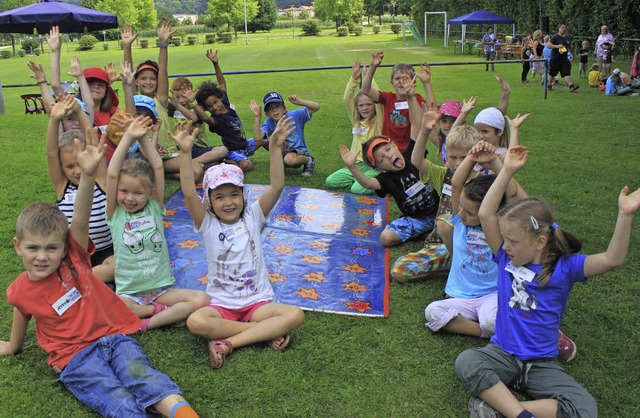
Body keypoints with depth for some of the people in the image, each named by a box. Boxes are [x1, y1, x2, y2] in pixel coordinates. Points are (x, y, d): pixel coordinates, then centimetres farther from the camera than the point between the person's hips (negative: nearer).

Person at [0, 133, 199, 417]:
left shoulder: (73, 258, 0)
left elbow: (80, 220, -18)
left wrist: (88, 175, -34)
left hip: (113, 335, 2)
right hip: (74, 356, -2)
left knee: (141, 375, -28)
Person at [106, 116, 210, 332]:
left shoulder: (155, 208, 3)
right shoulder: (116, 213, -2)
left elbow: (158, 166, -6)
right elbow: (111, 174, -15)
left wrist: (142, 138, -9)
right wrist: (128, 138, -16)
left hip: (163, 288, 2)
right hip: (129, 293, -2)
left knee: (202, 299, -23)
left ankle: (147, 324, -20)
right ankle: (165, 311, -14)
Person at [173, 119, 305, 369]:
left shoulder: (252, 217, 2)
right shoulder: (207, 224, 0)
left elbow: (277, 187, -11)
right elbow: (189, 194, -17)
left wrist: (275, 147, -23)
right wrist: (186, 153, -28)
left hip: (257, 302, 1)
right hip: (220, 304, 0)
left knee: (295, 315, -26)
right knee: (195, 322, -33)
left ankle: (227, 343, -23)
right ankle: (266, 331, -20)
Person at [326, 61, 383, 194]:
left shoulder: (379, 120, -1)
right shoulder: (356, 121, 12)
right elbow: (347, 99, 2)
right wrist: (354, 78, -8)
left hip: (375, 167, -6)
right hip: (356, 165, 6)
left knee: (357, 189, -28)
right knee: (330, 181, -11)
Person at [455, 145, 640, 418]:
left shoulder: (564, 267, -6)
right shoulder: (506, 259, -2)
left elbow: (611, 259, -21)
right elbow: (485, 214, -11)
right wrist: (507, 171, -16)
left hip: (541, 364, 0)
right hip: (502, 354, 0)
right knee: (465, 362, -30)